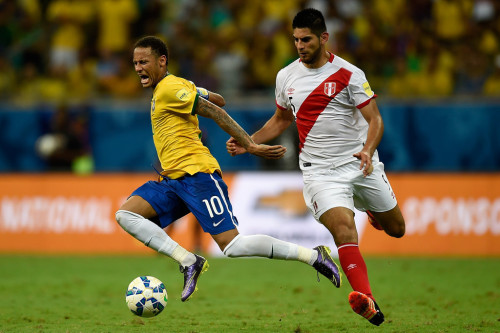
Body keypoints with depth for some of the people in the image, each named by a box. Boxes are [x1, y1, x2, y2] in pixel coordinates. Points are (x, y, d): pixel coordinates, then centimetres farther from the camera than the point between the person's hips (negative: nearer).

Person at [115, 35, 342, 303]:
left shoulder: (170, 88, -9)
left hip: (197, 174, -10)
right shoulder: (179, 85, 20)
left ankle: (314, 255, -6)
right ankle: (189, 262, -10)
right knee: (125, 214, -6)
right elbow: (217, 99, 29)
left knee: (233, 246, -17)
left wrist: (250, 145, -21)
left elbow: (215, 112, -15)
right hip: (172, 181, 10)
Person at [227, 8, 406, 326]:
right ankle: (368, 301, -38)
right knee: (343, 227, -25)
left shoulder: (348, 74, -9)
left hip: (360, 165, 0)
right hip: (320, 170, 0)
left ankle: (374, 211, 52)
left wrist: (368, 150, -30)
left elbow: (375, 119, -11)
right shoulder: (286, 77, 4)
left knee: (396, 229, 13)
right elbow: (281, 119, 20)